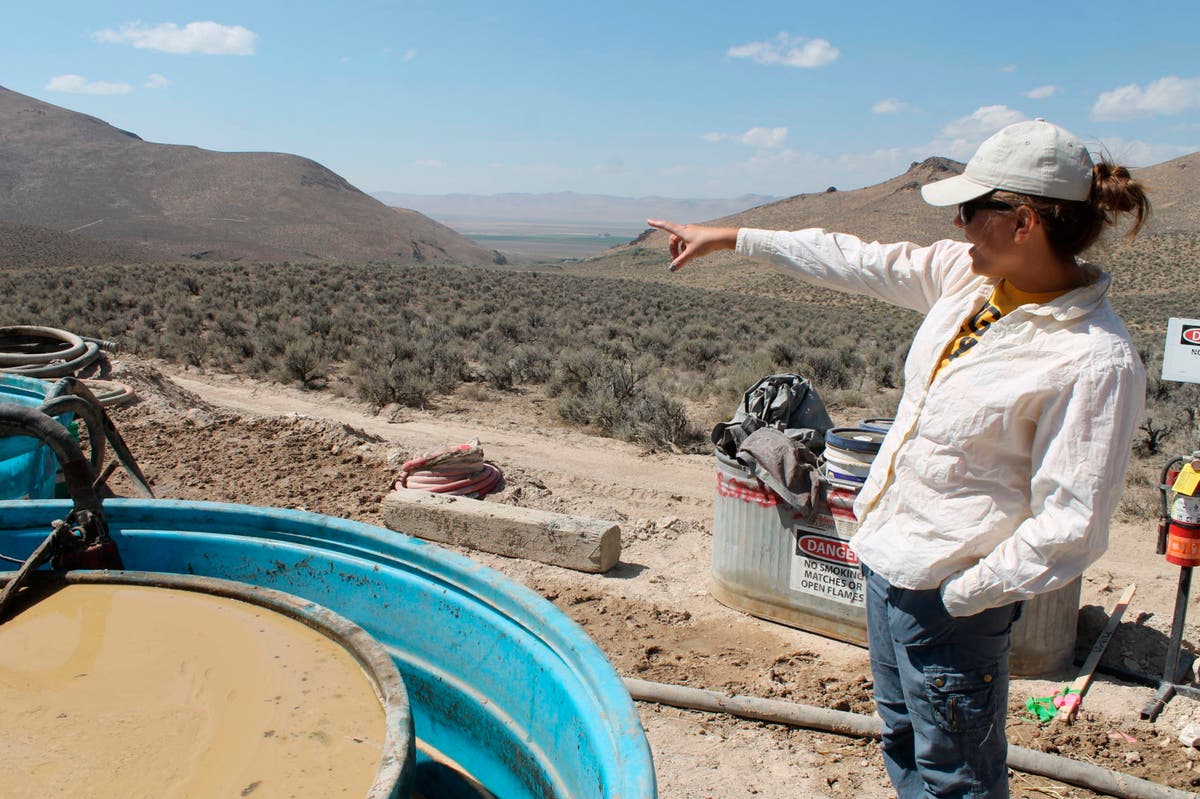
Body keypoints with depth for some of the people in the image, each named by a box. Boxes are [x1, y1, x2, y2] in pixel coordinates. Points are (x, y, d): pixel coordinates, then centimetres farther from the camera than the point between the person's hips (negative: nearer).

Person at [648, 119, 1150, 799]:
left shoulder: (1095, 360, -24)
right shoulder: (967, 275, -2)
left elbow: (1068, 530, -23)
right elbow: (859, 263, 9)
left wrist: (959, 596, -16)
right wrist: (729, 238, 14)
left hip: (949, 597, -8)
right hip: (887, 555, 8)